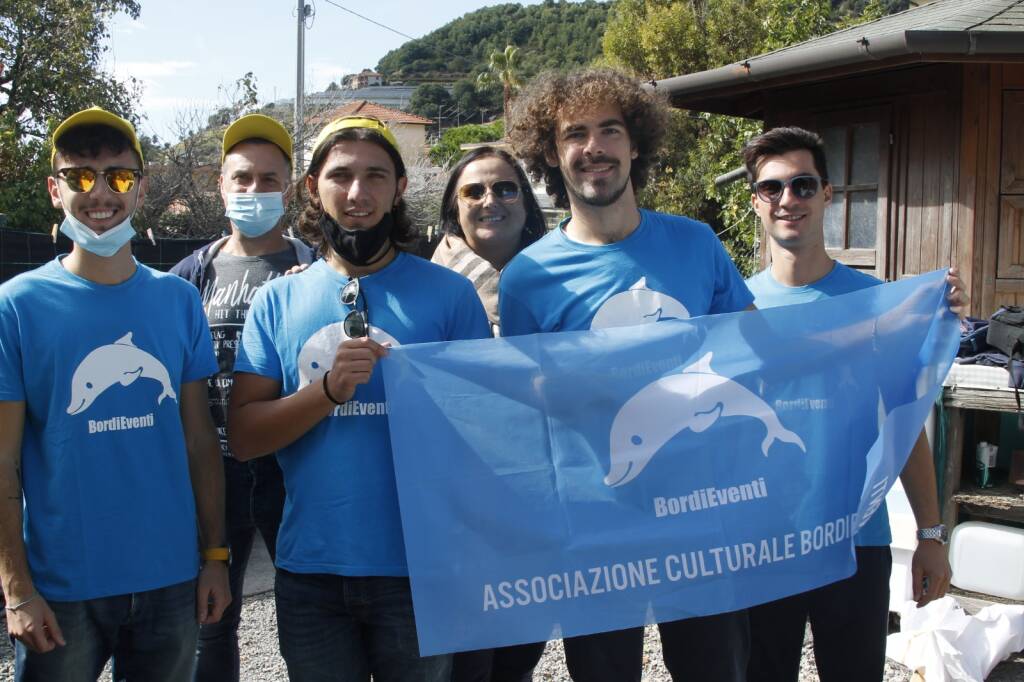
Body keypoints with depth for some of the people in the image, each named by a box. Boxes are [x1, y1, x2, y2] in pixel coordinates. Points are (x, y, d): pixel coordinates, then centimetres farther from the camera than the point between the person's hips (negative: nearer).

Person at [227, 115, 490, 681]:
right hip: (309, 571, 2)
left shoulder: (449, 294, -1)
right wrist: (330, 390, -17)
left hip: (419, 570, -1)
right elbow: (242, 437, -1)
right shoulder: (278, 301, 5)